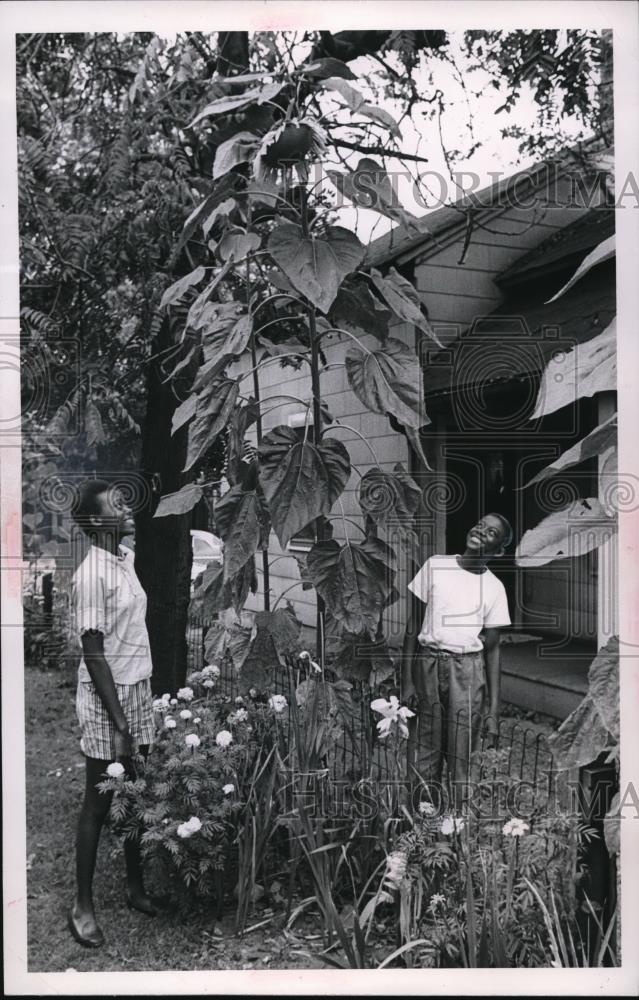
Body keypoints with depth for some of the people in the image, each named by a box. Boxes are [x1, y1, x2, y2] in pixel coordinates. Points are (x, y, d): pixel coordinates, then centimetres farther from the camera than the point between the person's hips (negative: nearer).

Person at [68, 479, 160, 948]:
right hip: (106, 697, -7)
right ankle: (83, 906, 21)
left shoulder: (127, 557, 5)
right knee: (99, 802, 5)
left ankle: (136, 886, 33)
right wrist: (118, 724, -19)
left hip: (139, 688, 7)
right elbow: (94, 654, -20)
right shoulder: (92, 574, -20)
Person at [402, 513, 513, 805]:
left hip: (467, 671, 0)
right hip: (427, 664, 0)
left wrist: (494, 708, 1)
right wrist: (407, 682, -1)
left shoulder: (494, 588, 5)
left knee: (462, 764, 0)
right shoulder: (434, 565, 4)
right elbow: (413, 626, 5)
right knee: (422, 759, 4)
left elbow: (492, 648, 7)